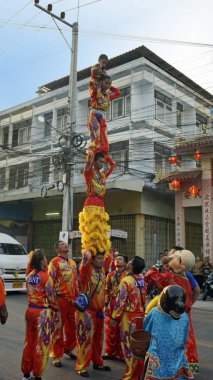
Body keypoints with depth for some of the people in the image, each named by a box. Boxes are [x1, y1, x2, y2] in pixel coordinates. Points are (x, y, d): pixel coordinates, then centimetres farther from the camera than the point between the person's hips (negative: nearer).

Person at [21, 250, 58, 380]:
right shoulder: (45, 276, -15)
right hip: (42, 313, -6)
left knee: (29, 342, 16)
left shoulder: (30, 276, 3)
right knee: (41, 344, 5)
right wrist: (56, 308, 1)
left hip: (30, 310, 7)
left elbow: (30, 292, 8)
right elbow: (50, 296, -12)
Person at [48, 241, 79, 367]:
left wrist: (78, 296, 17)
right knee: (58, 327, 1)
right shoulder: (54, 262, -7)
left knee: (72, 326, 15)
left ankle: (68, 348, 36)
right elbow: (50, 281, -11)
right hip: (60, 298, -6)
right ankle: (56, 356, 13)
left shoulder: (73, 263, 14)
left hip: (72, 299, 6)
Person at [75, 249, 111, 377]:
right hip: (87, 310, -7)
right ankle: (81, 367, 8)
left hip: (99, 310, 7)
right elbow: (86, 259, -34)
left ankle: (98, 363, 31)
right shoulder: (87, 270, -14)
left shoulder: (102, 270, 5)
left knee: (98, 338, 16)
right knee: (86, 338, -3)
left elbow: (109, 258, 18)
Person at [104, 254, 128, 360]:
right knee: (111, 329, 11)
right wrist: (106, 304, 7)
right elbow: (107, 290, 12)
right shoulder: (110, 275, 9)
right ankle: (110, 352, 24)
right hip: (112, 304, 4)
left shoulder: (127, 275, -5)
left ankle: (121, 353, 15)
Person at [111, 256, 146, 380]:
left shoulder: (126, 280, -17)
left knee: (129, 344, 4)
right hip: (141, 315, 6)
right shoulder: (143, 279, 2)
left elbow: (120, 301, -15)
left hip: (129, 316, -6)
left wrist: (114, 317, -7)